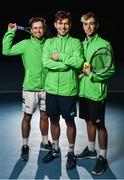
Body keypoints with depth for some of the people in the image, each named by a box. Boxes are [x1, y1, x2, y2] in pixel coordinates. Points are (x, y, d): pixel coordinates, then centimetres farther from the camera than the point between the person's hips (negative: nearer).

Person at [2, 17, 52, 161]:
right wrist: (10, 32, -15)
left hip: (46, 87, 3)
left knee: (44, 116, 14)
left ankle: (45, 142, 32)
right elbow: (6, 51, -15)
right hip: (30, 88, -3)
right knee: (27, 117, 6)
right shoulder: (25, 44, -6)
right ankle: (25, 146, 21)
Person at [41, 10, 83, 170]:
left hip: (68, 89, -3)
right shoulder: (49, 42, 7)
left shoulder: (76, 42, 0)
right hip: (51, 88, 3)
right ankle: (55, 149, 33)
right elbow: (45, 62, -9)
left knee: (70, 121, 7)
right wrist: (68, 64, -14)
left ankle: (71, 153, 24)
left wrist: (59, 56, -13)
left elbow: (79, 62, -16)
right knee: (54, 120, 15)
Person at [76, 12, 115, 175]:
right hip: (83, 91, 6)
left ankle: (102, 157, 14)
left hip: (96, 92, -6)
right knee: (89, 121, 18)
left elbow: (111, 70, -11)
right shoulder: (82, 44, 10)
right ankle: (91, 150, 34)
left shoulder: (104, 44, -9)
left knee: (100, 125, 2)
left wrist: (91, 74, -14)